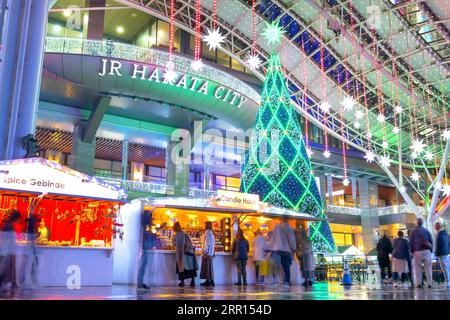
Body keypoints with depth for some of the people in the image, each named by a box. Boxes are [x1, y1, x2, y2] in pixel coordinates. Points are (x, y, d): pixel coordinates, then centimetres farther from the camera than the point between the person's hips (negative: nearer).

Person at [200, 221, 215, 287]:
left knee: (208, 267, -7)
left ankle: (211, 281, -6)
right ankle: (207, 281, 13)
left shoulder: (207, 233, -12)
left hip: (207, 253, -9)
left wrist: (205, 252, -18)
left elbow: (207, 243, -18)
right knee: (206, 267, 12)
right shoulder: (211, 233, 16)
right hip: (210, 253, 9)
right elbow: (213, 243, 19)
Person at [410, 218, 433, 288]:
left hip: (417, 251, -1)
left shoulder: (413, 231, 1)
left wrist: (412, 251, 12)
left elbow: (411, 242, 3)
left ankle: (419, 283, 0)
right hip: (427, 251, 1)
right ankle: (429, 283, 4)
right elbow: (431, 241, 6)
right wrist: (431, 250, 14)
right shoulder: (426, 230, 6)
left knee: (418, 268, 4)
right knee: (428, 268, 5)